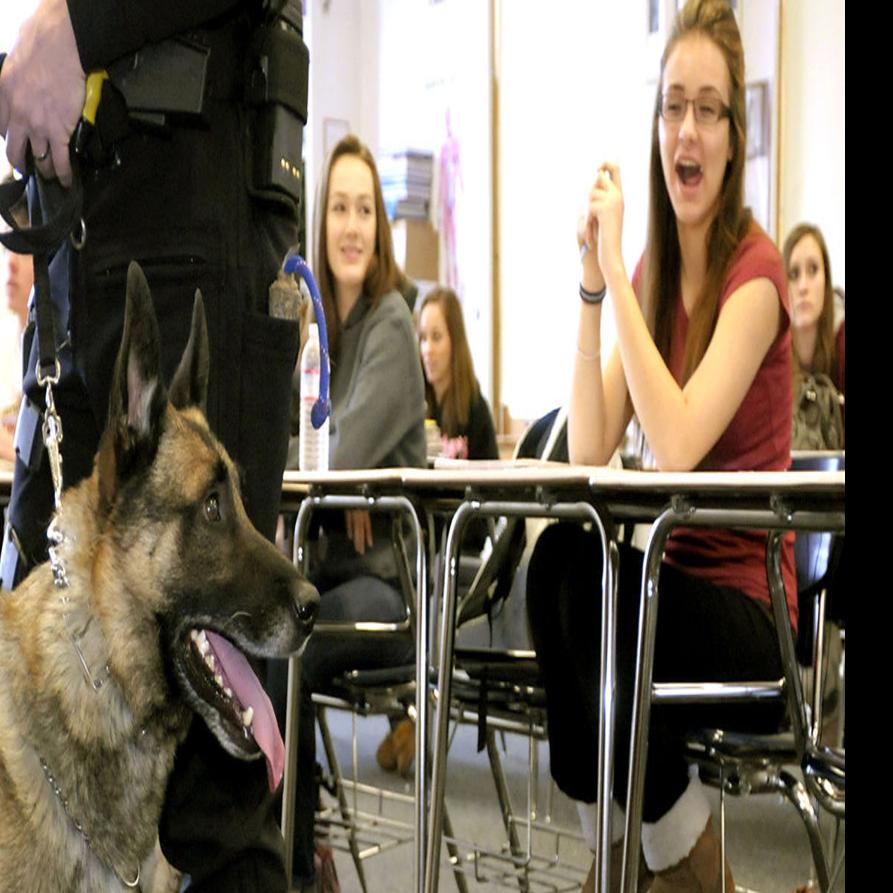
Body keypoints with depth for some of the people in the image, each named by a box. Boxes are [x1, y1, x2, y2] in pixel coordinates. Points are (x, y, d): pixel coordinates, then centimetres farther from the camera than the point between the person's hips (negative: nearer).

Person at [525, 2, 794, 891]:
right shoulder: (654, 269, 8)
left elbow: (677, 445, -25)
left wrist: (618, 275, -22)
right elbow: (587, 451, -4)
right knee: (556, 556, -24)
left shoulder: (756, 271, -12)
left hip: (748, 615, -5)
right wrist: (591, 285, -11)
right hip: (673, 576, 5)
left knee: (586, 572, -30)